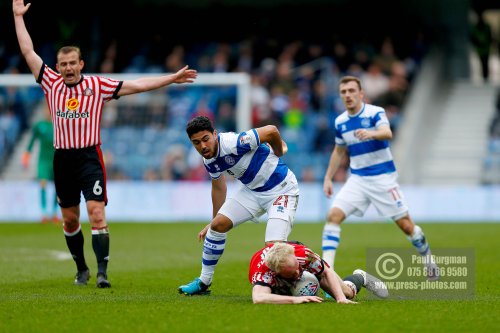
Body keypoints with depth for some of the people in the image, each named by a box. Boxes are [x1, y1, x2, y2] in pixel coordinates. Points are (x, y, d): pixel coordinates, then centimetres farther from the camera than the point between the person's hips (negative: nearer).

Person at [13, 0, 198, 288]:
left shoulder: (97, 85, 1)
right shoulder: (52, 83, 7)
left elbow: (137, 85, 2)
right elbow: (28, 52, 11)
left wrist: (171, 79, -1)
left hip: (90, 158, -3)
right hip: (62, 159, 3)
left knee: (97, 213, -15)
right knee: (70, 219, 9)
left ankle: (102, 272, -18)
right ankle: (82, 269, 25)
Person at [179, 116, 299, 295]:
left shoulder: (234, 143, -31)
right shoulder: (209, 161, -4)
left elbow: (271, 131, -27)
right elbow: (218, 187, 15)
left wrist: (278, 152, -5)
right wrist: (212, 223, 23)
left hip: (281, 190, -7)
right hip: (252, 189, 8)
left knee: (274, 247, -22)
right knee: (218, 224, 0)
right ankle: (204, 282, 16)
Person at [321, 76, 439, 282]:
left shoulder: (375, 113, -10)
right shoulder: (340, 122, 6)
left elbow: (387, 133, -31)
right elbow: (339, 152, 21)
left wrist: (370, 133, -52)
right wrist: (328, 178, 15)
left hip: (383, 178, -4)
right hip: (357, 179, 4)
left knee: (406, 225, 0)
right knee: (333, 216, -16)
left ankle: (428, 259, 27)